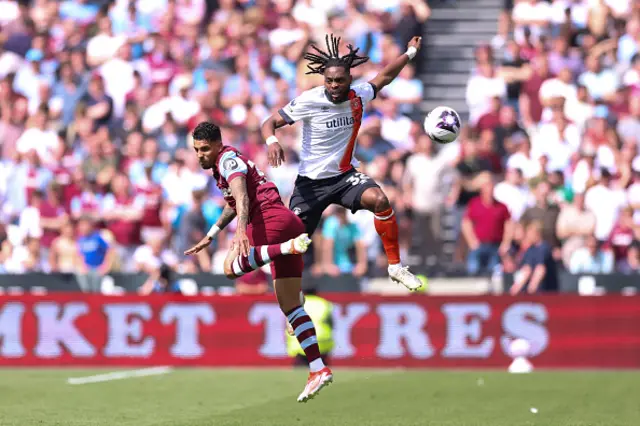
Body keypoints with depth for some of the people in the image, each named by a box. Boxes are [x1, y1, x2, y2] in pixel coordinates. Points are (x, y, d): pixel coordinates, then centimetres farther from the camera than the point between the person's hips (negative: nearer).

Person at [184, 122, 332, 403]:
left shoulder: (228, 159, -3)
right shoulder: (221, 167, 26)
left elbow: (241, 195, -21)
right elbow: (235, 203, 43)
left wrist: (241, 230, -36)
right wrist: (209, 236, 46)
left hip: (271, 217, -10)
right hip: (288, 224, 10)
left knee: (231, 267, -24)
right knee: (290, 304, 5)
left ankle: (290, 246, -35)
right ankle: (318, 369, -3)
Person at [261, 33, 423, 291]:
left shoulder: (358, 96, -5)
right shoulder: (308, 101, -17)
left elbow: (384, 77, 16)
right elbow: (270, 122, -12)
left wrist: (410, 53, 18)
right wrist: (272, 141, -33)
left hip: (344, 175, 2)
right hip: (311, 181, -2)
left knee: (379, 200, -27)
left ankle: (395, 267, -16)